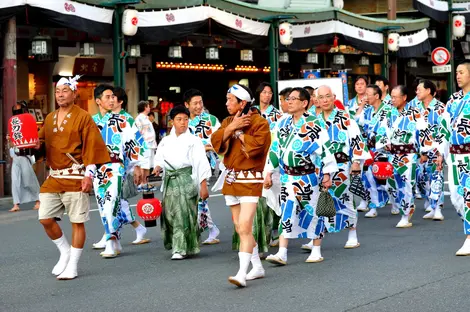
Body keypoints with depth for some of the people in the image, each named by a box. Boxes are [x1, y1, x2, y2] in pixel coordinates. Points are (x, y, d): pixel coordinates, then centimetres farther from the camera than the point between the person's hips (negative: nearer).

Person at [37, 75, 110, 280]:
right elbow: (42, 141, 20)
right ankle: (65, 252, 23)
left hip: (75, 178, -6)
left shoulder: (83, 117, -4)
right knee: (45, 219, 1)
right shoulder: (50, 118, 13)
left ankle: (72, 266, 8)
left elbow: (92, 146, -8)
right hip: (54, 177, 6)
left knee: (77, 222, 0)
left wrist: (88, 174, -14)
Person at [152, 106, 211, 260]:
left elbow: (201, 164, -3)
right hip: (169, 180, 4)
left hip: (186, 179, -4)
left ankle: (181, 249, -7)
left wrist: (203, 186, -8)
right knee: (170, 215, 4)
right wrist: (158, 167, -7)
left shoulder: (194, 141, 0)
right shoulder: (166, 141, 12)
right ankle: (176, 246, 19)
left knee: (183, 215, -10)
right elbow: (160, 159, 17)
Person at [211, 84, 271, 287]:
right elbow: (216, 142, -1)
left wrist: (239, 132, -10)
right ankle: (257, 267, 26)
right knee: (240, 229, 13)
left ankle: (242, 274, -21)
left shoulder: (259, 122, -9)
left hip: (250, 181, -8)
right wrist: (231, 127, -14)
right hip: (231, 179, 8)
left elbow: (255, 146, -23)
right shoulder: (228, 121, 13)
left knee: (244, 228, -16)